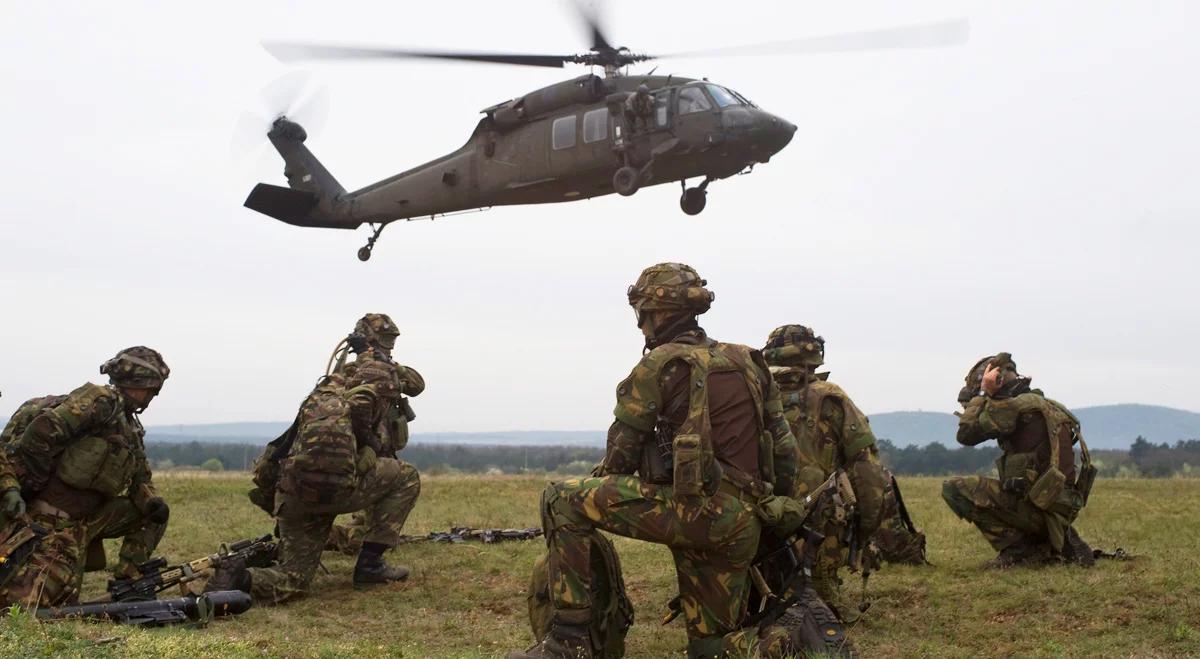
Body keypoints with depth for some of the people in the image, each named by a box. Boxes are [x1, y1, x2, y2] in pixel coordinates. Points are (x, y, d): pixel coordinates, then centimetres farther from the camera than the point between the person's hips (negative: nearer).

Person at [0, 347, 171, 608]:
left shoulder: (132, 428, 15)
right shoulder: (101, 401, -12)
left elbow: (141, 478, 21)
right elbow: (42, 432, -23)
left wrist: (152, 501, -2)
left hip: (87, 518, 9)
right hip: (51, 519, -9)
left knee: (155, 513, 8)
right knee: (23, 602, -18)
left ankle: (127, 580, 13)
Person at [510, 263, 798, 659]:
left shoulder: (660, 363, -1)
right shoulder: (749, 362, 17)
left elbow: (622, 451, 3)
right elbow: (783, 447, 17)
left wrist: (600, 497, 21)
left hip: (693, 507, -7)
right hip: (745, 525, 7)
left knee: (562, 501, -2)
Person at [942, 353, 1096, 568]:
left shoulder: (1017, 406, -11)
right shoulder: (1046, 405, 18)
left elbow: (966, 433, -11)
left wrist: (983, 394, -4)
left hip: (1037, 507, -9)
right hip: (1062, 510, 9)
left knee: (955, 488, -8)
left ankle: (1018, 550, -6)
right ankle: (1060, 545, 14)